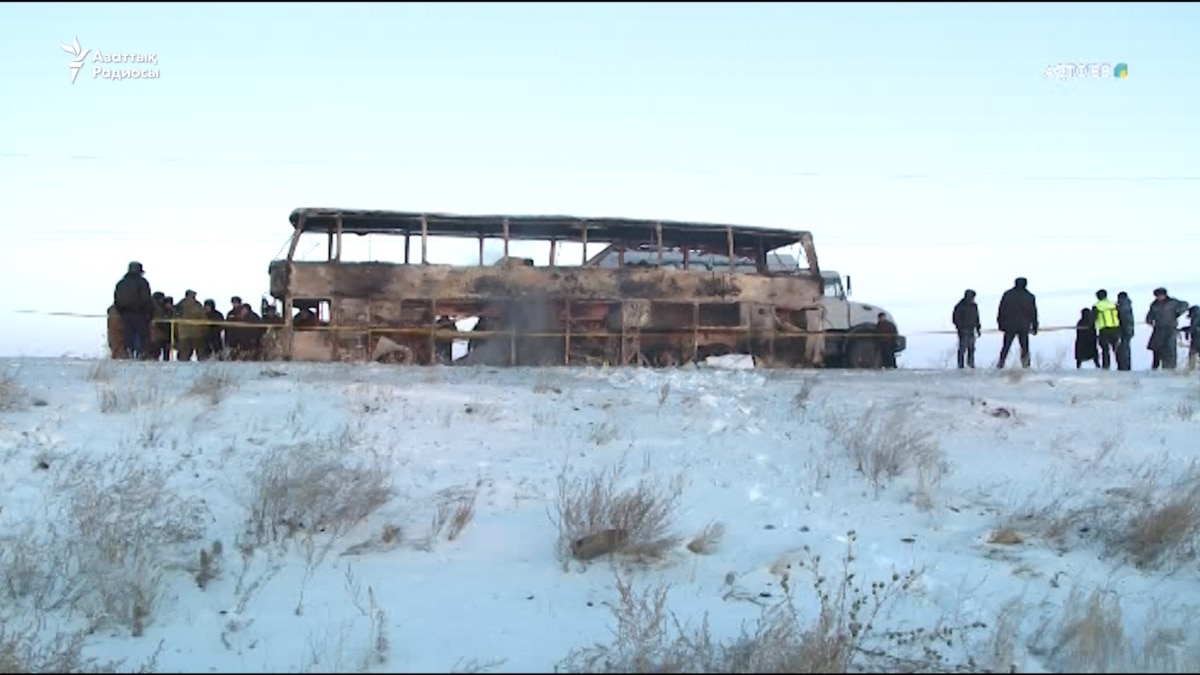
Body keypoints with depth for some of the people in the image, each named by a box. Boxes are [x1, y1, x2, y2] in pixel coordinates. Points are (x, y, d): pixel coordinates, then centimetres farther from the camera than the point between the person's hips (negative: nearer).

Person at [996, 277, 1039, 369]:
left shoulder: (1007, 294, 3)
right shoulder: (1030, 297, 4)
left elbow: (1001, 310, 4)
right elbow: (1033, 313, 8)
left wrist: (1000, 324, 9)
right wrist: (1034, 327, 13)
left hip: (1009, 326, 0)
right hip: (1024, 327, 0)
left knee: (1006, 346, 6)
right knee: (1025, 347, 7)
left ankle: (1001, 363, -3)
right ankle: (1026, 364, -1)